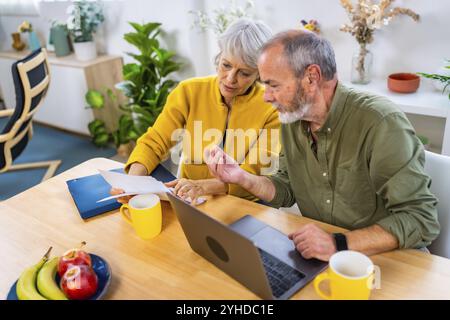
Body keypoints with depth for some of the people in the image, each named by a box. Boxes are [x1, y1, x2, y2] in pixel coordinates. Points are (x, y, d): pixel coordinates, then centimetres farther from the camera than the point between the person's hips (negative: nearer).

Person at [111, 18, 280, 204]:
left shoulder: (271, 109, -13)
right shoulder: (189, 92, -7)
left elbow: (250, 177, -14)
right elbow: (153, 143, -6)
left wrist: (203, 186, -32)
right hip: (188, 202, 2)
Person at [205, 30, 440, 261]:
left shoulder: (380, 123, -22)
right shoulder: (291, 118, -1)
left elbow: (421, 219, -21)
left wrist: (340, 244, -30)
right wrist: (243, 178, -7)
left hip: (384, 261, -4)